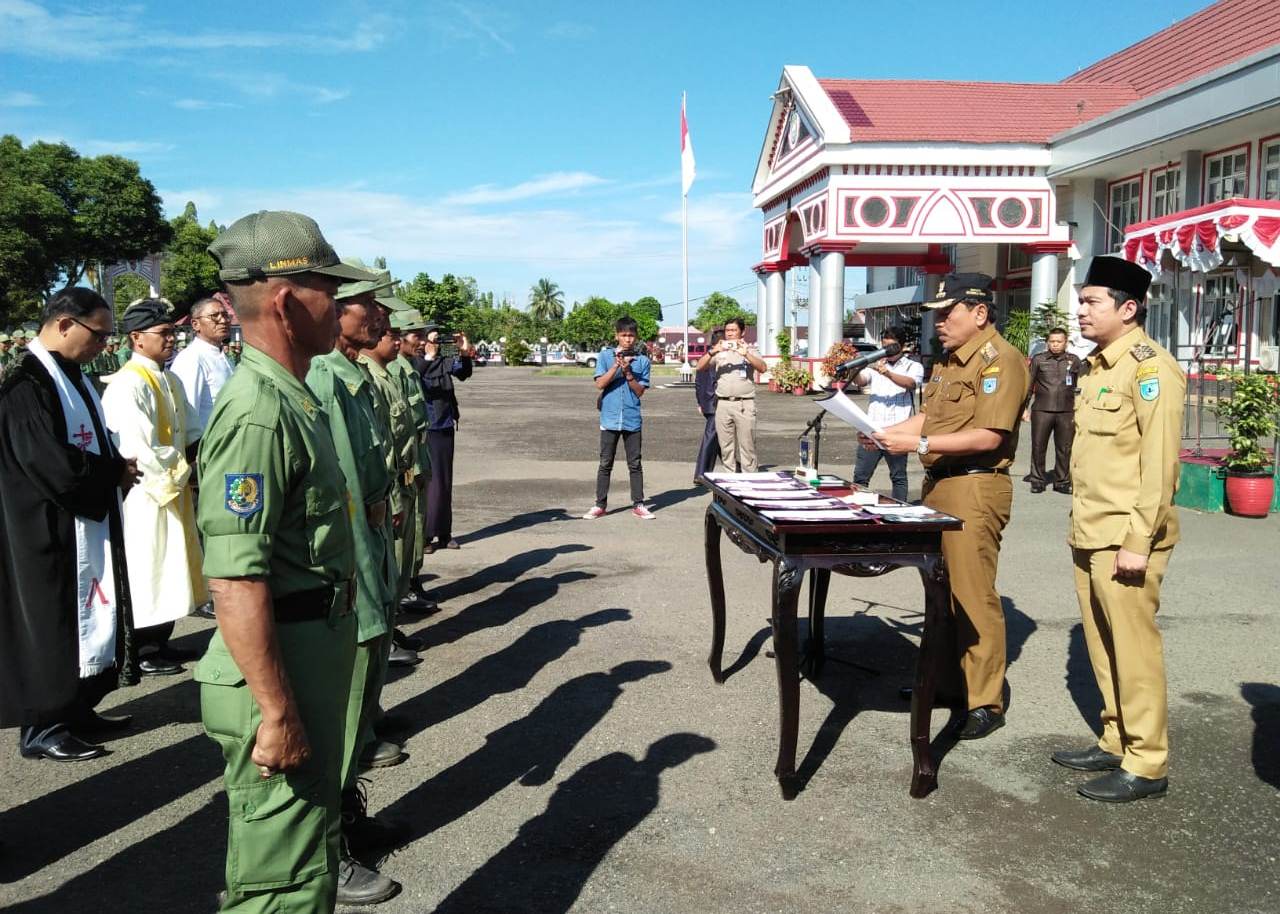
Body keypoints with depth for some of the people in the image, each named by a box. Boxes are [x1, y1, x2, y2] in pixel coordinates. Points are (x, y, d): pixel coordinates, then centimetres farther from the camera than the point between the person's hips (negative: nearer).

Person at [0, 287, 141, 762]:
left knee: (85, 615, 14)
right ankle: (41, 727, 12)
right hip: (48, 530, -9)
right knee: (51, 620, 0)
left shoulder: (71, 376, 10)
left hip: (86, 523, 9)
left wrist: (118, 467, -2)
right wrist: (117, 470, -13)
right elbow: (52, 464, -25)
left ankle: (77, 709, 26)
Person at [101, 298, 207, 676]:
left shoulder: (170, 380, 9)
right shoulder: (127, 384, -18)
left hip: (175, 490, 9)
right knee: (146, 571, 2)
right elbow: (138, 449, -23)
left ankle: (160, 643, 29)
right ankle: (142, 654, 14)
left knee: (169, 569, 16)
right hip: (146, 494, -9)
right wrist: (181, 473, -13)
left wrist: (196, 457, 0)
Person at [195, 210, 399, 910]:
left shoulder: (296, 398, 10)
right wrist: (278, 714, -25)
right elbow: (234, 583, -28)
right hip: (280, 676, -10)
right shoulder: (258, 413, -23)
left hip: (318, 659, 10)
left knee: (312, 826, 25)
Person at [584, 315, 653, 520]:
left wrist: (628, 372, -13)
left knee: (635, 464, 5)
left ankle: (638, 504, 12)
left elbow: (640, 391, 0)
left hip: (632, 420, 1)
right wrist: (616, 366, -16)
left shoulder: (642, 360, 4)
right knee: (605, 464, 4)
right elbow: (600, 384, -7)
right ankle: (600, 505, 11)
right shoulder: (605, 355, 2)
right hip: (610, 418, -1)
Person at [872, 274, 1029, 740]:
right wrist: (889, 432, 5)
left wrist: (918, 444, -21)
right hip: (937, 483, 9)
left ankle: (984, 703, 3)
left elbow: (988, 437, -20)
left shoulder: (1000, 359, -12)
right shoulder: (948, 360, 18)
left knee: (973, 596, -6)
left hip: (975, 487, -9)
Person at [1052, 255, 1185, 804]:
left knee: (1133, 647, -1)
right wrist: (1083, 528, 18)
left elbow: (1160, 462, -18)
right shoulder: (1100, 366, 15)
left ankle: (1146, 765, 9)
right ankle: (1116, 742, 28)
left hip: (1125, 538, -9)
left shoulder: (1149, 367, -13)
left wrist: (1138, 542, -19)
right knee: (1102, 644, 15)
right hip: (1090, 535, 9)